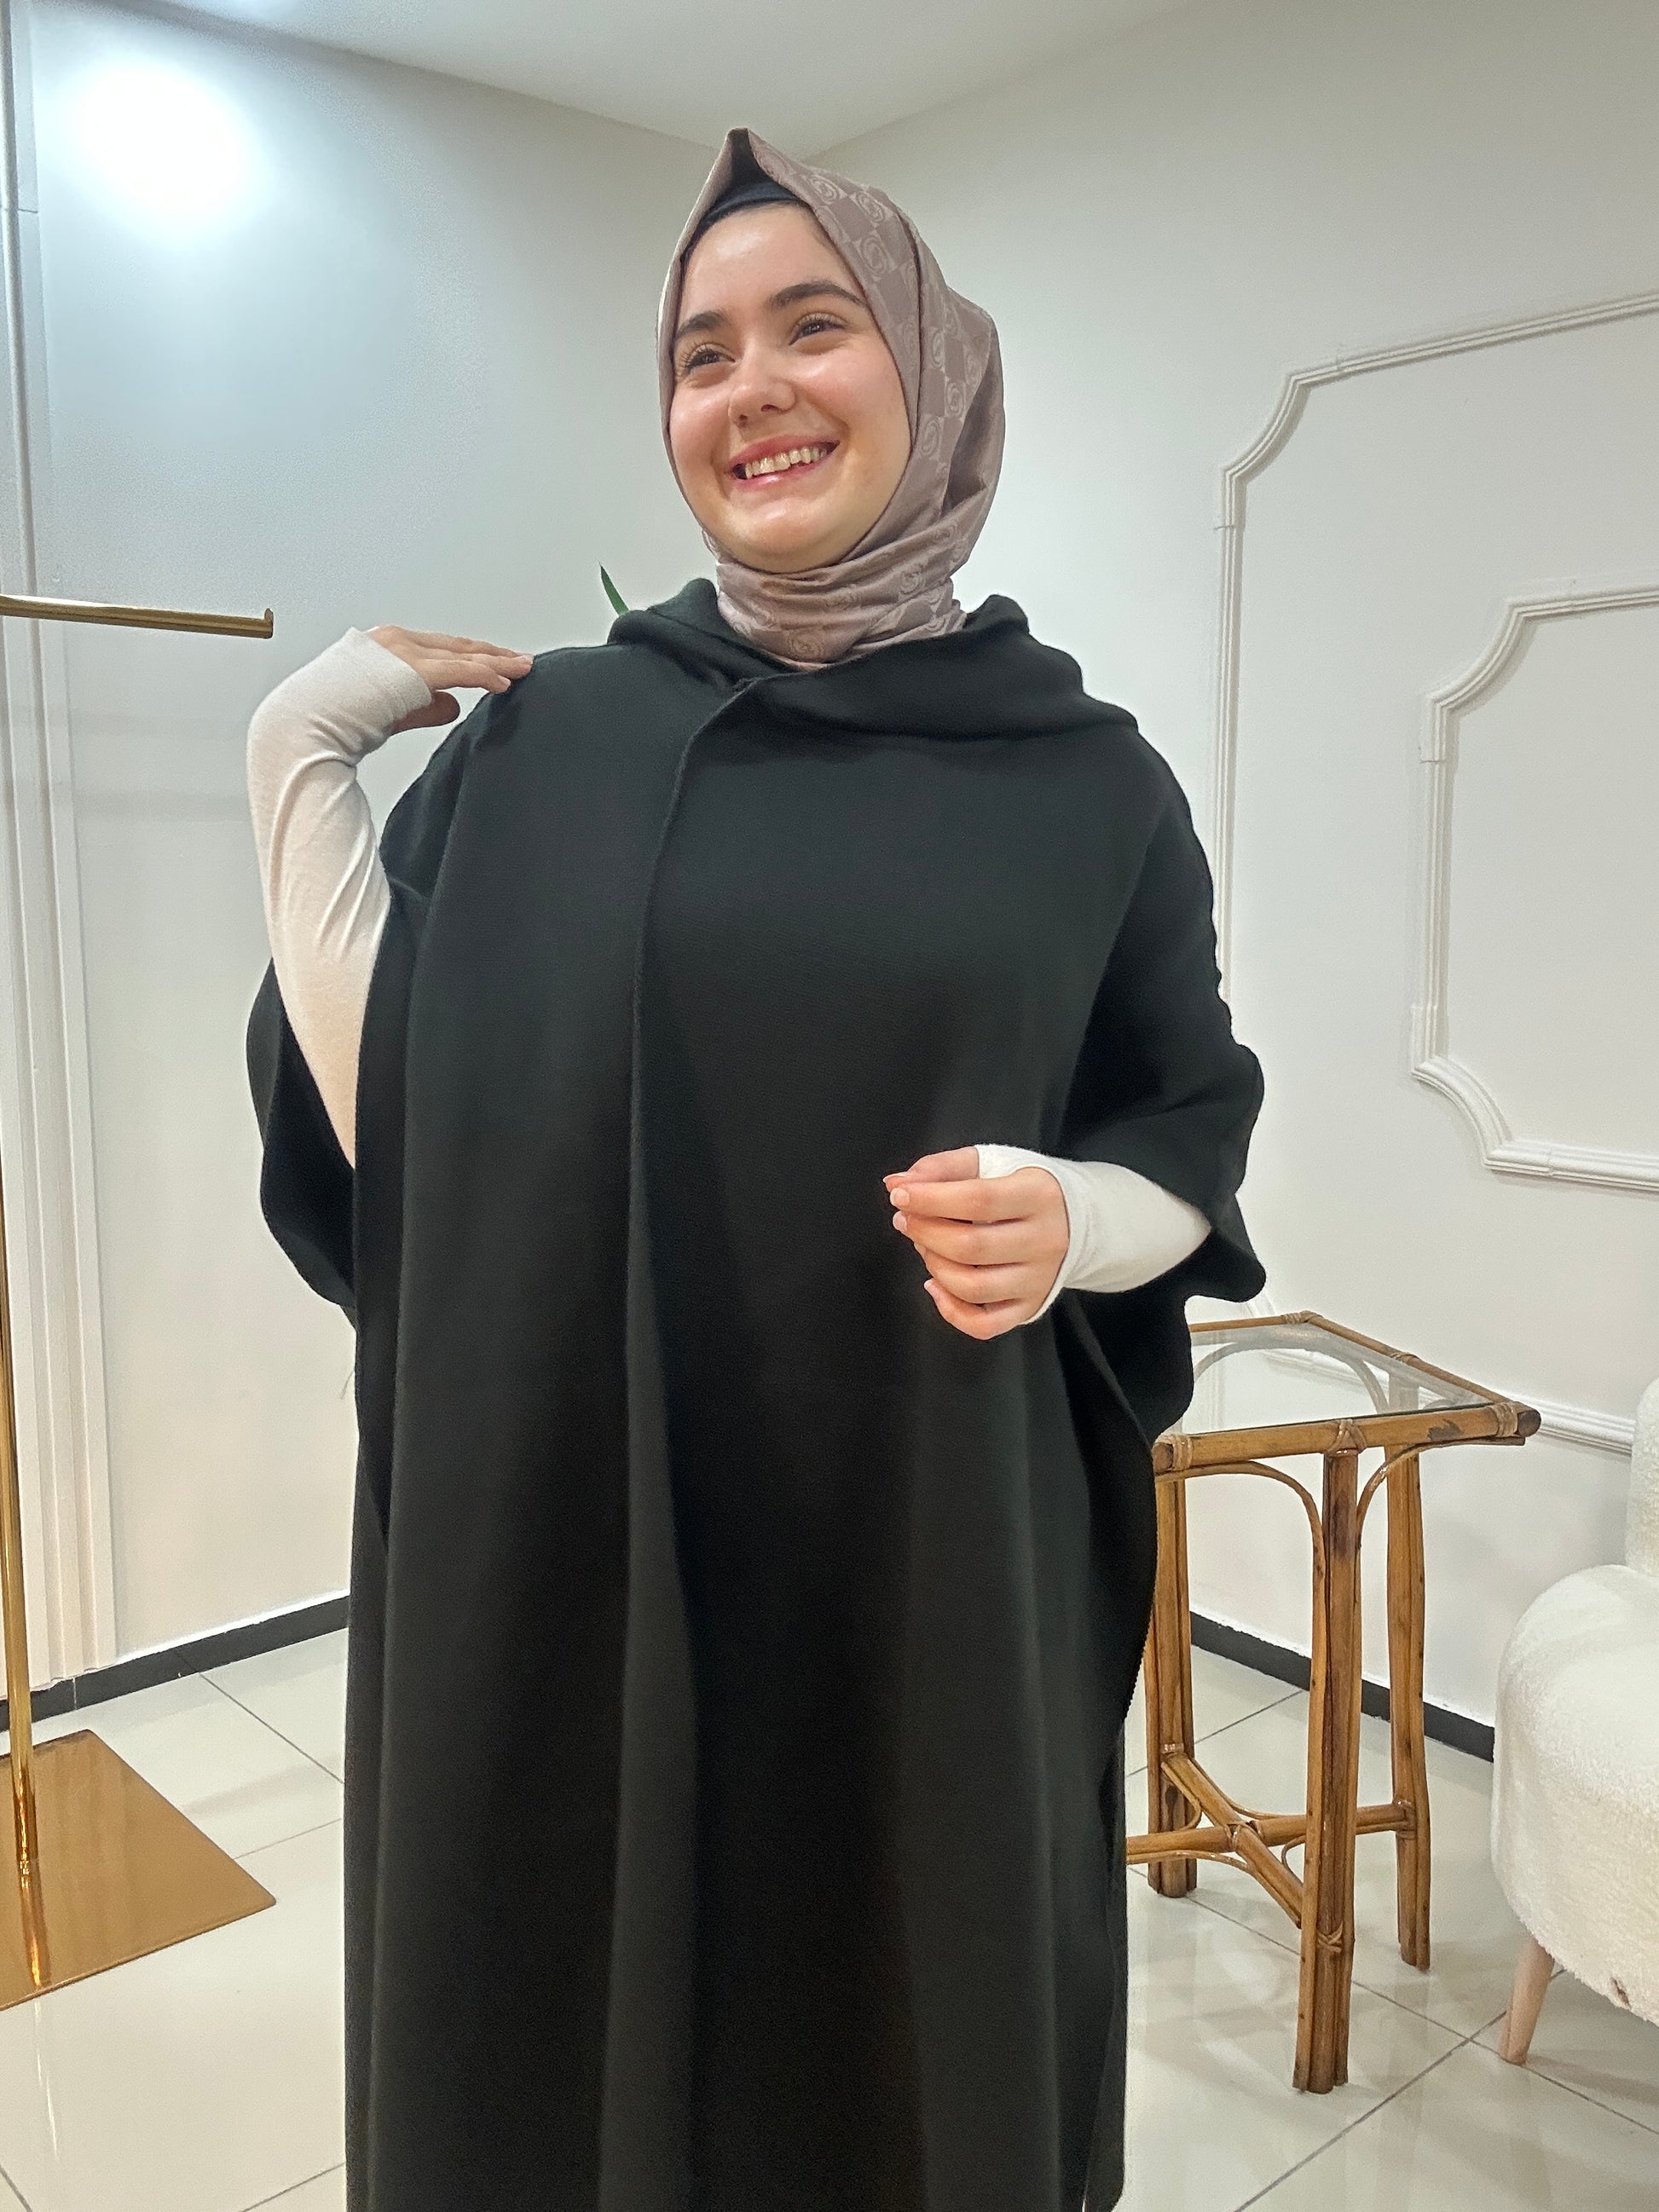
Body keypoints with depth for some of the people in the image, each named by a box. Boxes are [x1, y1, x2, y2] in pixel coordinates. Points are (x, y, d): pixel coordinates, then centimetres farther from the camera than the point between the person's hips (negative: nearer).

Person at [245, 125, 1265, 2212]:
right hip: (563, 1555, 1)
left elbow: (1193, 1143, 6)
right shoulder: (543, 735, 1)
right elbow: (385, 1114, -4)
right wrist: (301, 748, -7)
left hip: (928, 1561, 0)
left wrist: (1065, 1223, -15)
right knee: (571, 2034, 17)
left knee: (917, 2036, 17)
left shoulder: (1085, 780, 0)